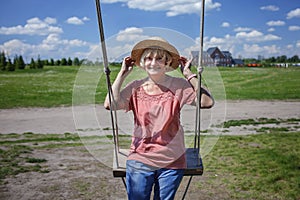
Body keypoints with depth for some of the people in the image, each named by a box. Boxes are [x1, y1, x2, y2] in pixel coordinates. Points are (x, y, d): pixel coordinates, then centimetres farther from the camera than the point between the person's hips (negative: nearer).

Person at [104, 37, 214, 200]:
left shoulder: (178, 86, -5)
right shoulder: (135, 88, 1)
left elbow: (207, 102, -18)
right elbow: (110, 104, -14)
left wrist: (188, 74, -13)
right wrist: (122, 74, -7)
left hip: (171, 162, 0)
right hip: (139, 160, 1)